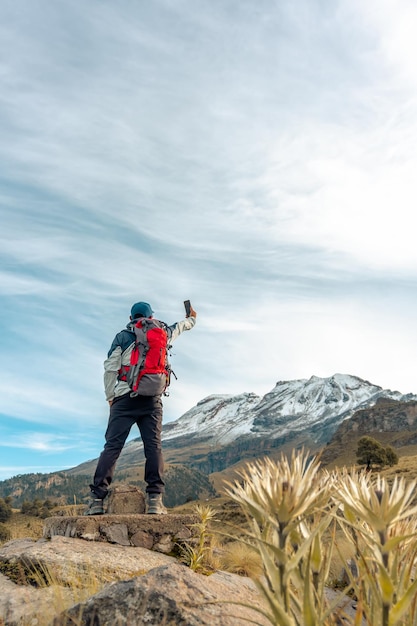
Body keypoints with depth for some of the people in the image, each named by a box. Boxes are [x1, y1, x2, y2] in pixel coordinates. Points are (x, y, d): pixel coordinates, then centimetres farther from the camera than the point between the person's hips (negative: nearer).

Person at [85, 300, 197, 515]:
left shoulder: (122, 337, 7)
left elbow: (110, 369, 1)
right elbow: (179, 327, 36)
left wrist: (110, 397, 11)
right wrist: (191, 318, 57)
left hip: (125, 397, -1)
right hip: (152, 399, 1)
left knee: (112, 446, -1)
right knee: (153, 446, 0)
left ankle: (97, 499, -2)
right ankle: (154, 499, -4)